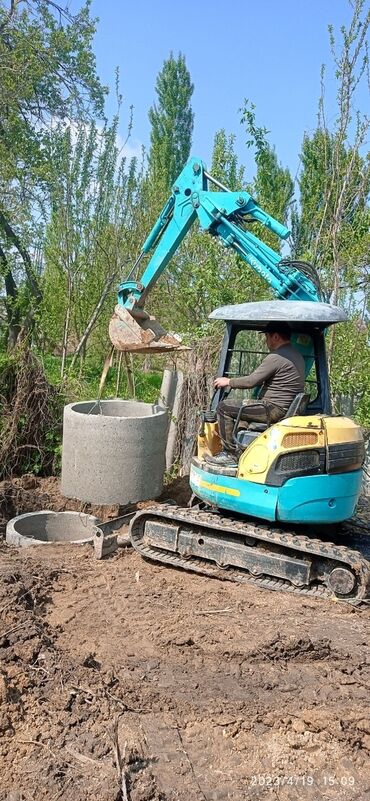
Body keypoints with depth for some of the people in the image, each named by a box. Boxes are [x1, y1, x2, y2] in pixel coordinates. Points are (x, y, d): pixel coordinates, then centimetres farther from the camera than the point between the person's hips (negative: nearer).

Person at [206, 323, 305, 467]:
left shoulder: (276, 357, -16)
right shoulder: (297, 356, 15)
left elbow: (251, 381, -16)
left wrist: (228, 382, 0)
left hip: (274, 410, -10)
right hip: (288, 410, 10)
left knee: (224, 408, -6)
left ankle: (230, 455, -3)